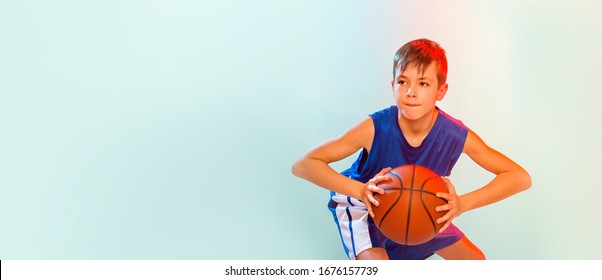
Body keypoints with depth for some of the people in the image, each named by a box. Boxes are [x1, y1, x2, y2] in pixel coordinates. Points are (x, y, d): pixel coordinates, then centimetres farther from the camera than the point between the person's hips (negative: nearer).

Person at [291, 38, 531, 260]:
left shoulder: (457, 136, -26)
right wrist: (361, 190, -45)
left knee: (474, 260, 10)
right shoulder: (375, 128, -34)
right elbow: (303, 165, -33)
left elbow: (520, 177, -21)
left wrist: (462, 203, -36)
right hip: (363, 205, -4)